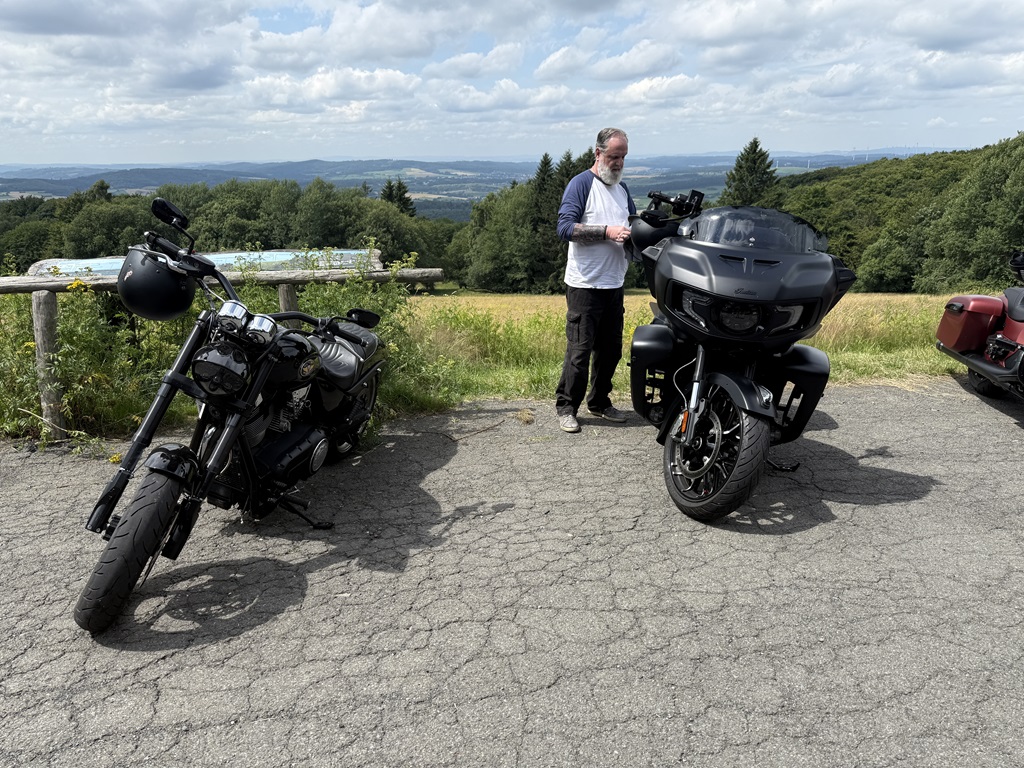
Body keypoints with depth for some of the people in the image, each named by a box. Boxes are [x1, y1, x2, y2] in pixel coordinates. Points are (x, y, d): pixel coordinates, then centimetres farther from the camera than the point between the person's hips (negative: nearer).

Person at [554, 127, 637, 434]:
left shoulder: (622, 189, 18)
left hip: (614, 284, 7)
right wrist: (607, 231, -23)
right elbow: (565, 227, -16)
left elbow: (633, 225, 23)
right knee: (580, 350, -6)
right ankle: (566, 407, 5)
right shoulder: (581, 184, -5)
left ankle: (599, 402, 25)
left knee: (611, 348, 12)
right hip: (585, 285, -7)